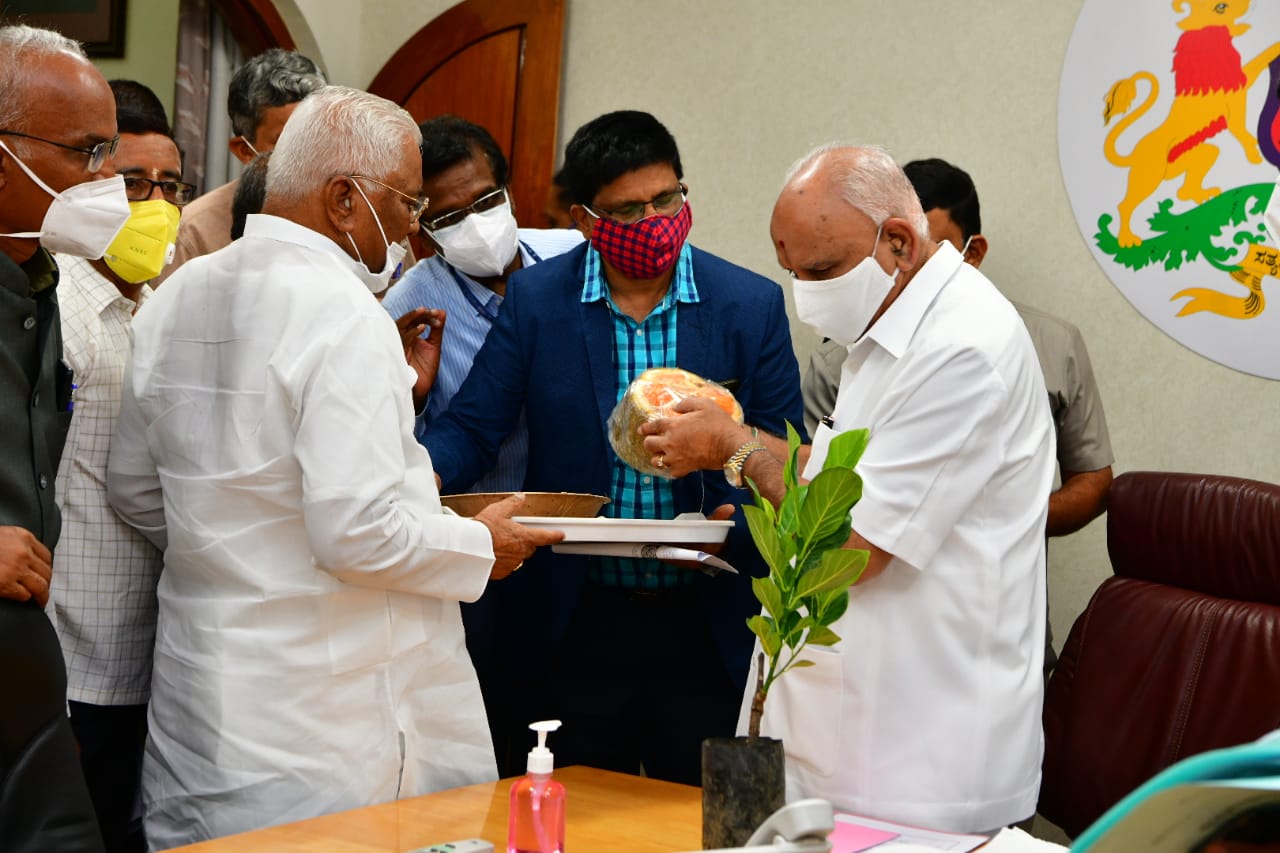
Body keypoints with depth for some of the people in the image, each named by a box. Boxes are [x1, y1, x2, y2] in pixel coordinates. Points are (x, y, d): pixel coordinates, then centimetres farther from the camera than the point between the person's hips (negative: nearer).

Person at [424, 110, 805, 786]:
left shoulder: (752, 304, -1)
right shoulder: (535, 298, -1)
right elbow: (472, 427, -1)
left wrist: (738, 513, -18)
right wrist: (424, 475, -23)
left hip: (709, 632, 0)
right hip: (573, 629, 1)